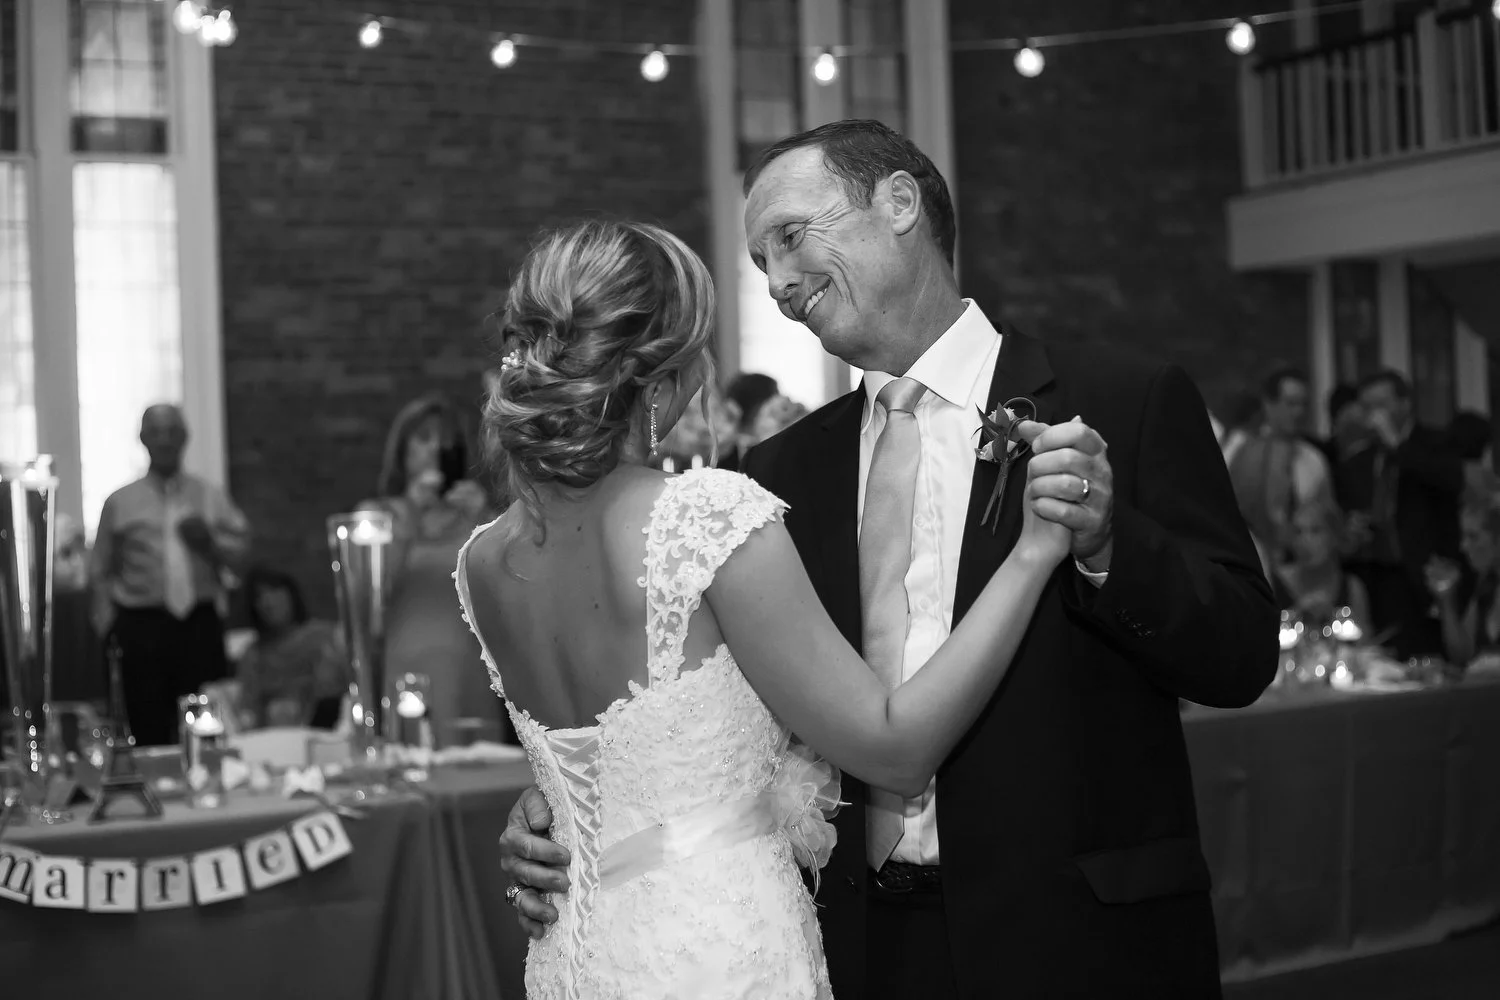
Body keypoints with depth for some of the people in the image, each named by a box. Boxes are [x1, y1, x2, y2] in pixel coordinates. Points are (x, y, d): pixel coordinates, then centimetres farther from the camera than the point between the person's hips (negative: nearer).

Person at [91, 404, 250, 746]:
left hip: (201, 625, 1)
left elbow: (242, 555, 8)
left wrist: (210, 541, -9)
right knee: (150, 733, -1)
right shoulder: (119, 502, 8)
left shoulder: (211, 497, 11)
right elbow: (103, 571, 9)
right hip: (141, 626, -1)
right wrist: (107, 624, 0)